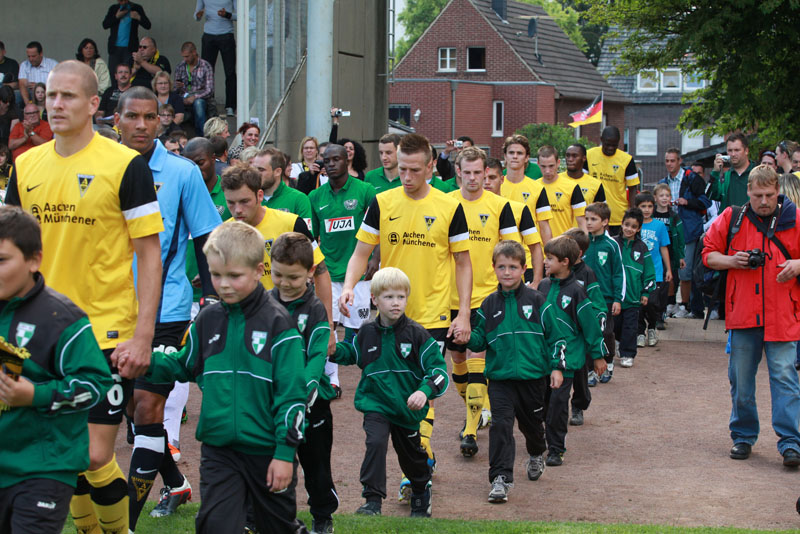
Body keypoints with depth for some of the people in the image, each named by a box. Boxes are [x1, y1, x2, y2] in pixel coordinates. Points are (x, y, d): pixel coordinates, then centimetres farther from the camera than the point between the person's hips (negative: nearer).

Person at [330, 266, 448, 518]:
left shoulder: (417, 334, -10)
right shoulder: (367, 333, -2)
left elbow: (438, 367, -10)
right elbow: (351, 354, 18)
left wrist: (425, 391, -27)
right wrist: (333, 350, -3)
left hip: (407, 406, 0)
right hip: (375, 404, 0)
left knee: (411, 453, 16)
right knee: (375, 443, -23)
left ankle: (421, 492, 45)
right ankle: (373, 500, -19)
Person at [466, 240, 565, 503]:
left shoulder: (536, 301, -2)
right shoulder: (489, 305, 3)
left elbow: (554, 335, 2)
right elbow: (480, 340, 7)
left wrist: (557, 366, -3)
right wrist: (468, 338, -15)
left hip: (533, 376, 0)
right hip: (500, 378, 0)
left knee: (532, 422, 17)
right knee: (500, 424, -12)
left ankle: (537, 455, 47)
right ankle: (500, 478, -12)